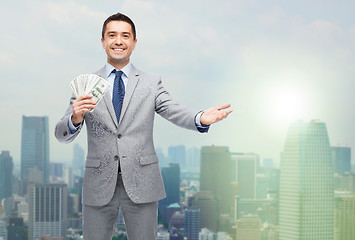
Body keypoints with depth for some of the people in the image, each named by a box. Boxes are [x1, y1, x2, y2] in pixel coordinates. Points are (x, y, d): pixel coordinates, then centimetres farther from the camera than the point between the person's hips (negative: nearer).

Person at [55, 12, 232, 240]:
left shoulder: (151, 83, 6)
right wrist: (75, 119, -25)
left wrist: (201, 119, -31)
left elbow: (175, 112, -8)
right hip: (99, 185, 0)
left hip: (141, 184, 0)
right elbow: (62, 134, -1)